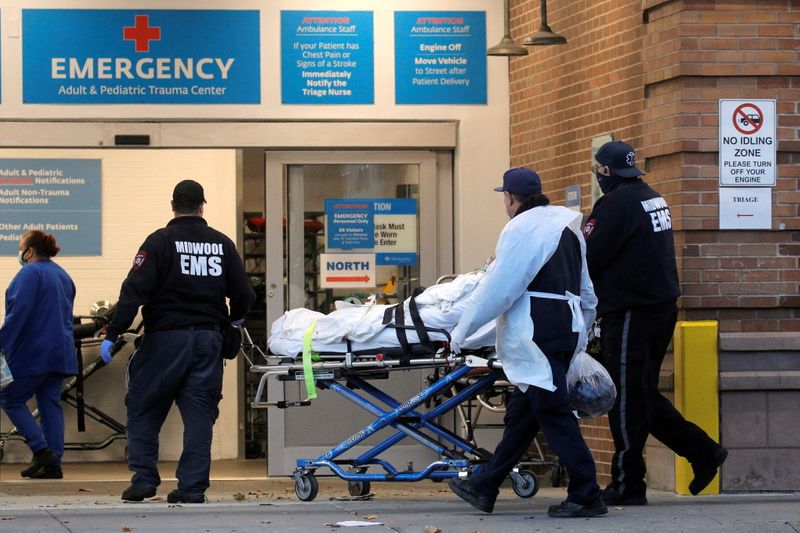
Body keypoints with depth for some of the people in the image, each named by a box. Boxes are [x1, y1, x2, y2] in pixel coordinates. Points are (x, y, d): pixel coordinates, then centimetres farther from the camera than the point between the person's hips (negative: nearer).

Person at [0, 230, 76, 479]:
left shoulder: (30, 273, -11)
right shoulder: (62, 275, 16)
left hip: (33, 353, -8)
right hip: (60, 352, 8)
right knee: (51, 404, 7)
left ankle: (41, 449, -9)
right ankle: (53, 464, 4)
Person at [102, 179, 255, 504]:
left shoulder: (160, 241, -5)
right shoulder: (222, 244, 6)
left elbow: (134, 291, -12)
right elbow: (243, 295, 9)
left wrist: (113, 334, -11)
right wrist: (232, 320, 30)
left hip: (166, 337, -3)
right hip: (208, 339, 3)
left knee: (143, 410, 8)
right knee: (199, 414, 6)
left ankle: (144, 479, 2)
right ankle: (192, 486, 2)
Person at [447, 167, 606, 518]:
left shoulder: (521, 229, -11)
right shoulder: (567, 225, 17)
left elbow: (497, 288, -12)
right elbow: (586, 291, 22)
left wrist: (462, 330, -4)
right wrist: (582, 329, 32)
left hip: (537, 332, -9)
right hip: (567, 328, 9)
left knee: (553, 412, -7)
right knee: (521, 412, 14)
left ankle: (586, 496, -8)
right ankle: (483, 487, 22)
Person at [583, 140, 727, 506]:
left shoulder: (616, 204, -14)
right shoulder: (653, 199, 15)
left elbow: (589, 259, -14)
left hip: (630, 313, -9)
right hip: (662, 307, 9)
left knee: (627, 400, -3)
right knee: (644, 394, 17)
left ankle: (627, 485, 1)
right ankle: (702, 451, 13)